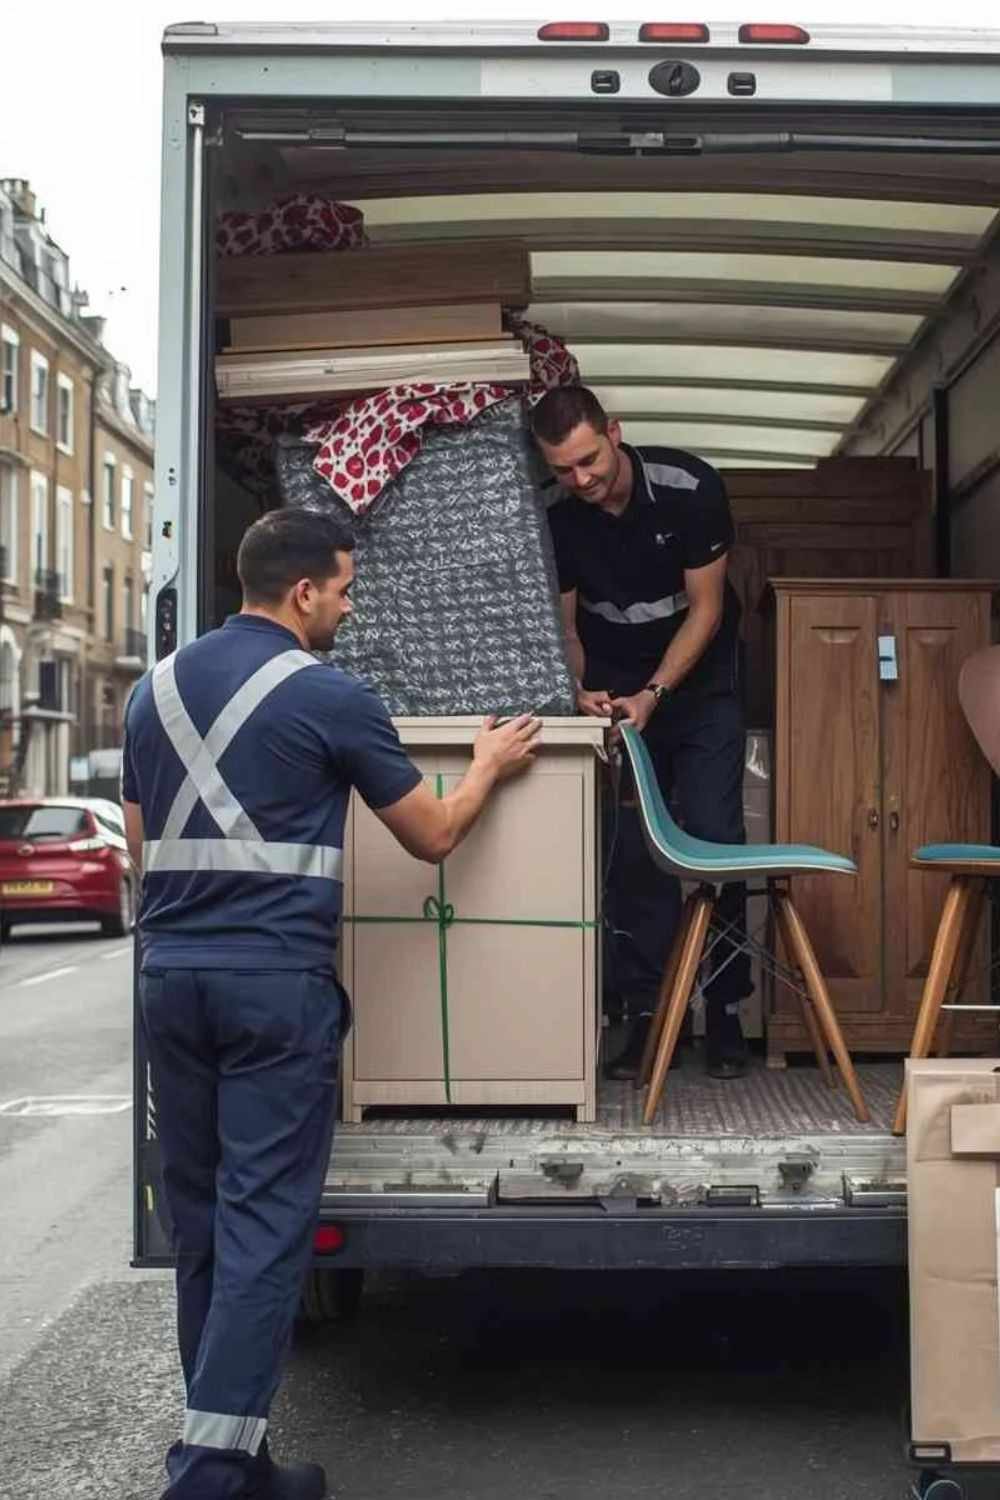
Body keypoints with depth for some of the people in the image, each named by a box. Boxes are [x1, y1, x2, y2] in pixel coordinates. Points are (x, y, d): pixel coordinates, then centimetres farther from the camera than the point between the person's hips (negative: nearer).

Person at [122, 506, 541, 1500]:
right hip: (276, 981, -6)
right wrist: (489, 763, 20)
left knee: (196, 1219, 13)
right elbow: (433, 836, 2)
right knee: (264, 1223, -3)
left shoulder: (156, 689, 10)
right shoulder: (328, 697, -7)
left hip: (169, 974, 7)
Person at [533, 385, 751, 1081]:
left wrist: (651, 695, -23)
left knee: (715, 839, -7)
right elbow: (564, 624, -1)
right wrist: (582, 689, -21)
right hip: (619, 695, 2)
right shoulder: (558, 522, -12)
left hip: (701, 685, -2)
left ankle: (725, 1012, 2)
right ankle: (647, 1015, 3)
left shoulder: (691, 488, -20)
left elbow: (706, 608, -15)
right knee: (632, 854, -2)